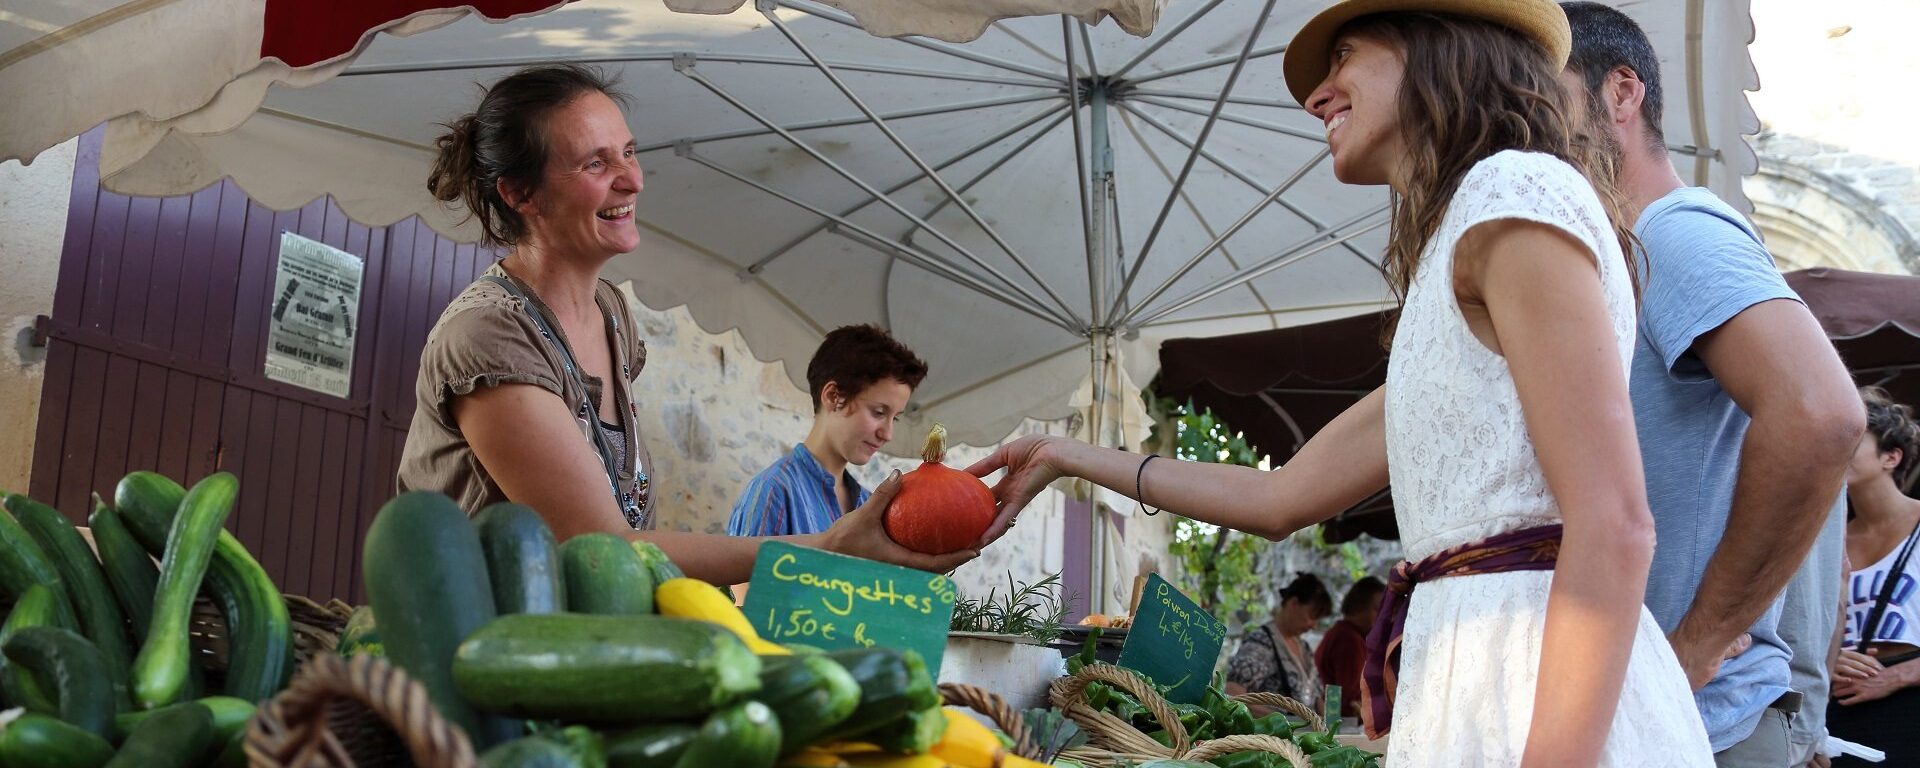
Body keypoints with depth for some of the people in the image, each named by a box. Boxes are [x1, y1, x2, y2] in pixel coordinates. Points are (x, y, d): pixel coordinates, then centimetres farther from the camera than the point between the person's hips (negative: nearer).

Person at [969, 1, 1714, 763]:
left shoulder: (1516, 187, -6)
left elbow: (1613, 527, -17)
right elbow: (1282, 497, 25)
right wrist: (1070, 458, 31)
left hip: (1560, 705, -9)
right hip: (1478, 685, 9)